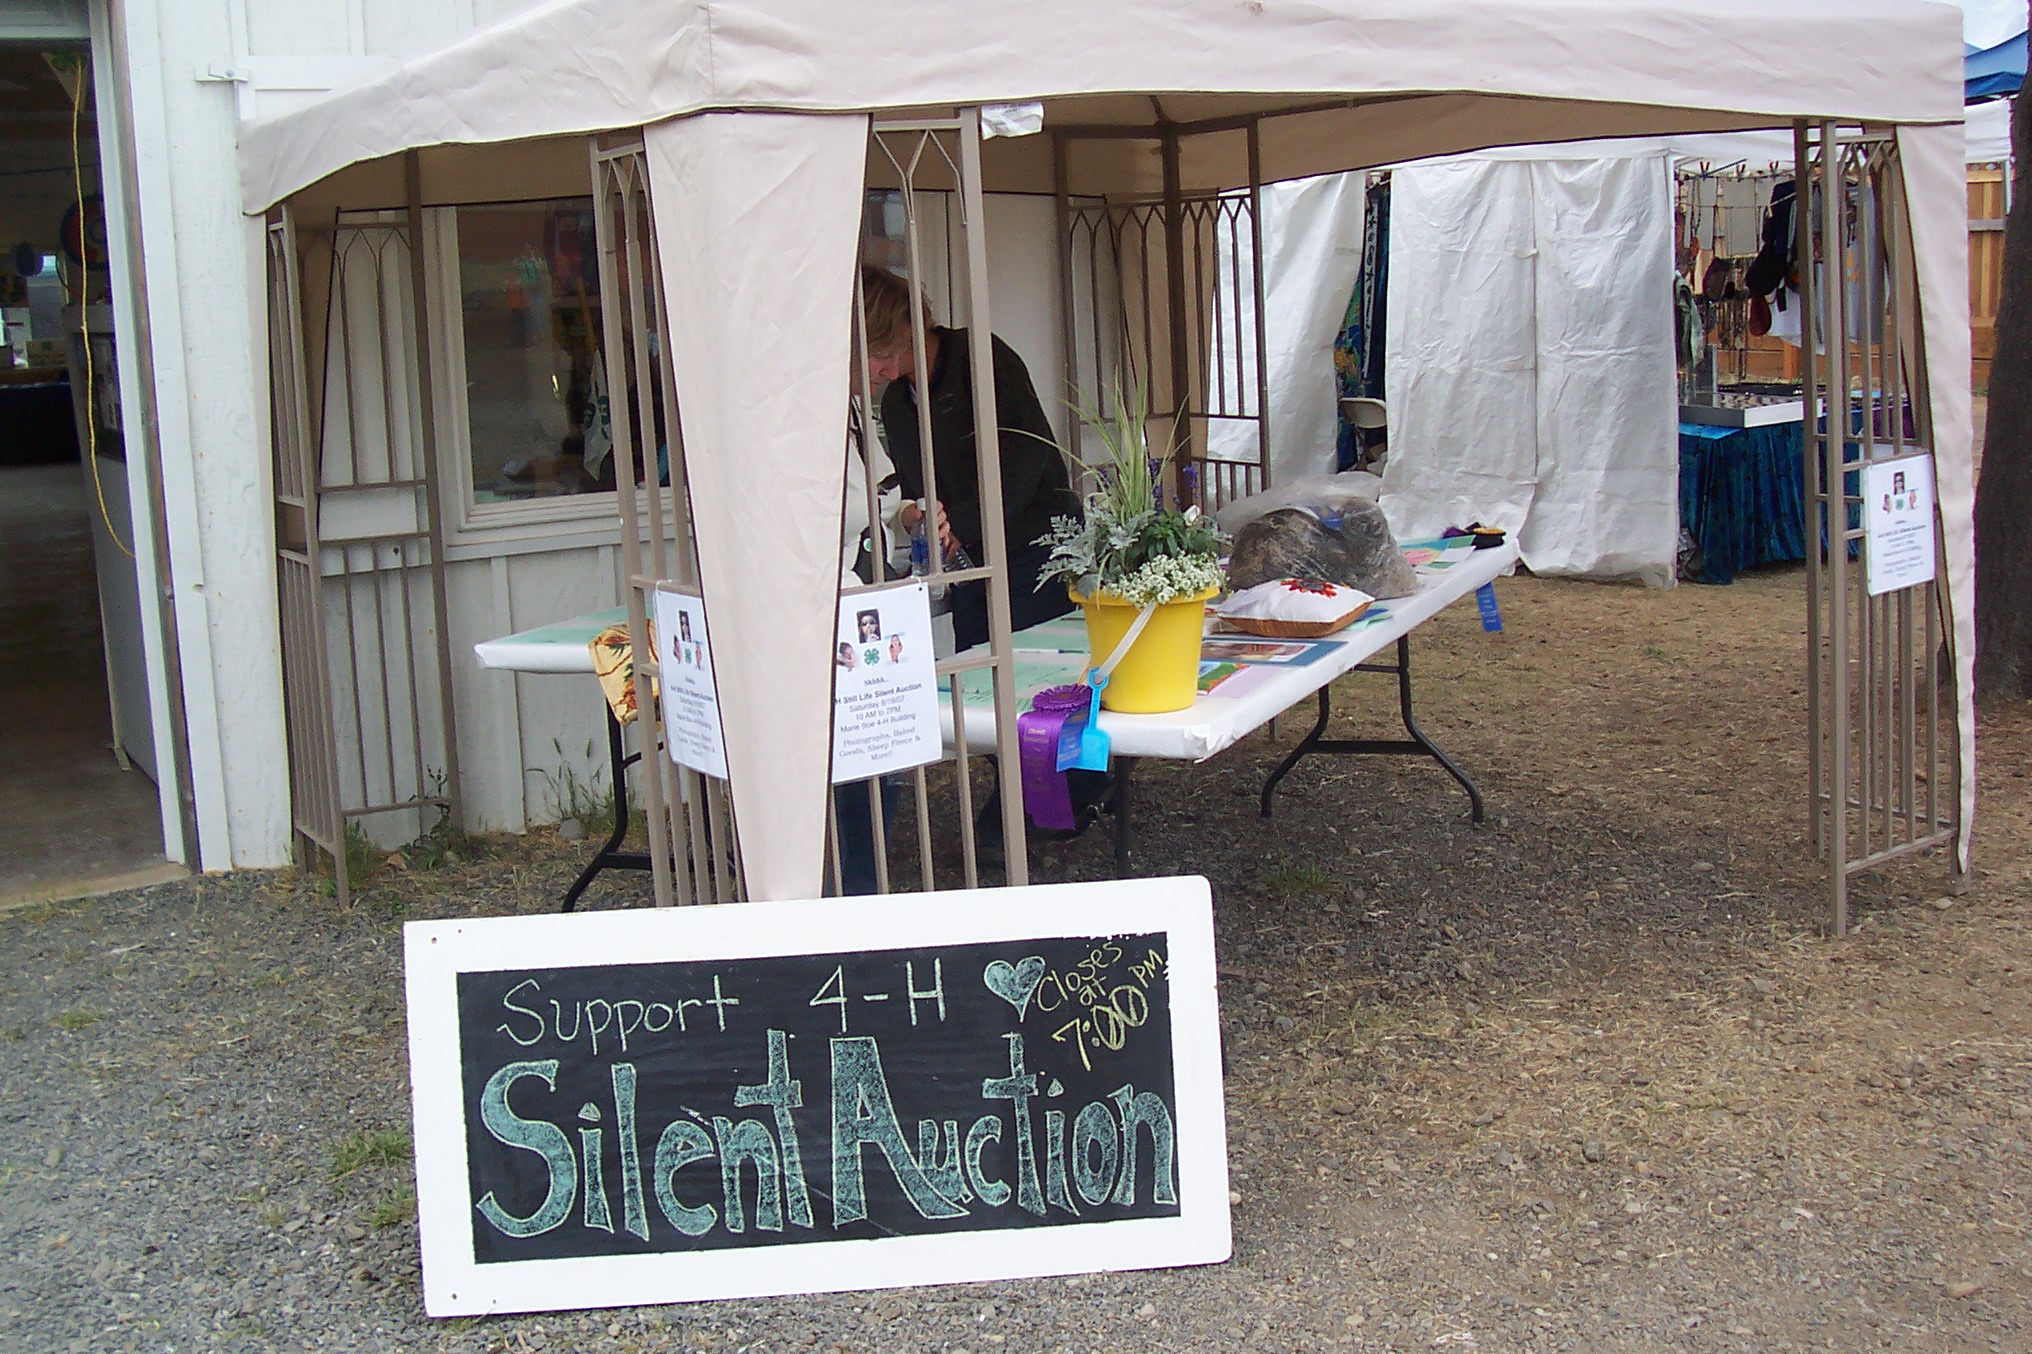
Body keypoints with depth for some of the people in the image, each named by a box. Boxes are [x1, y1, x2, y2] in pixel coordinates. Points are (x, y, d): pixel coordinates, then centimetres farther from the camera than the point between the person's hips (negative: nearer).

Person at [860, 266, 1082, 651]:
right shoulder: (895, 401, 16)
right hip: (971, 562, 7)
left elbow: (1028, 455, -16)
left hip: (1038, 549, -7)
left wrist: (961, 522, -22)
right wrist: (909, 513, -6)